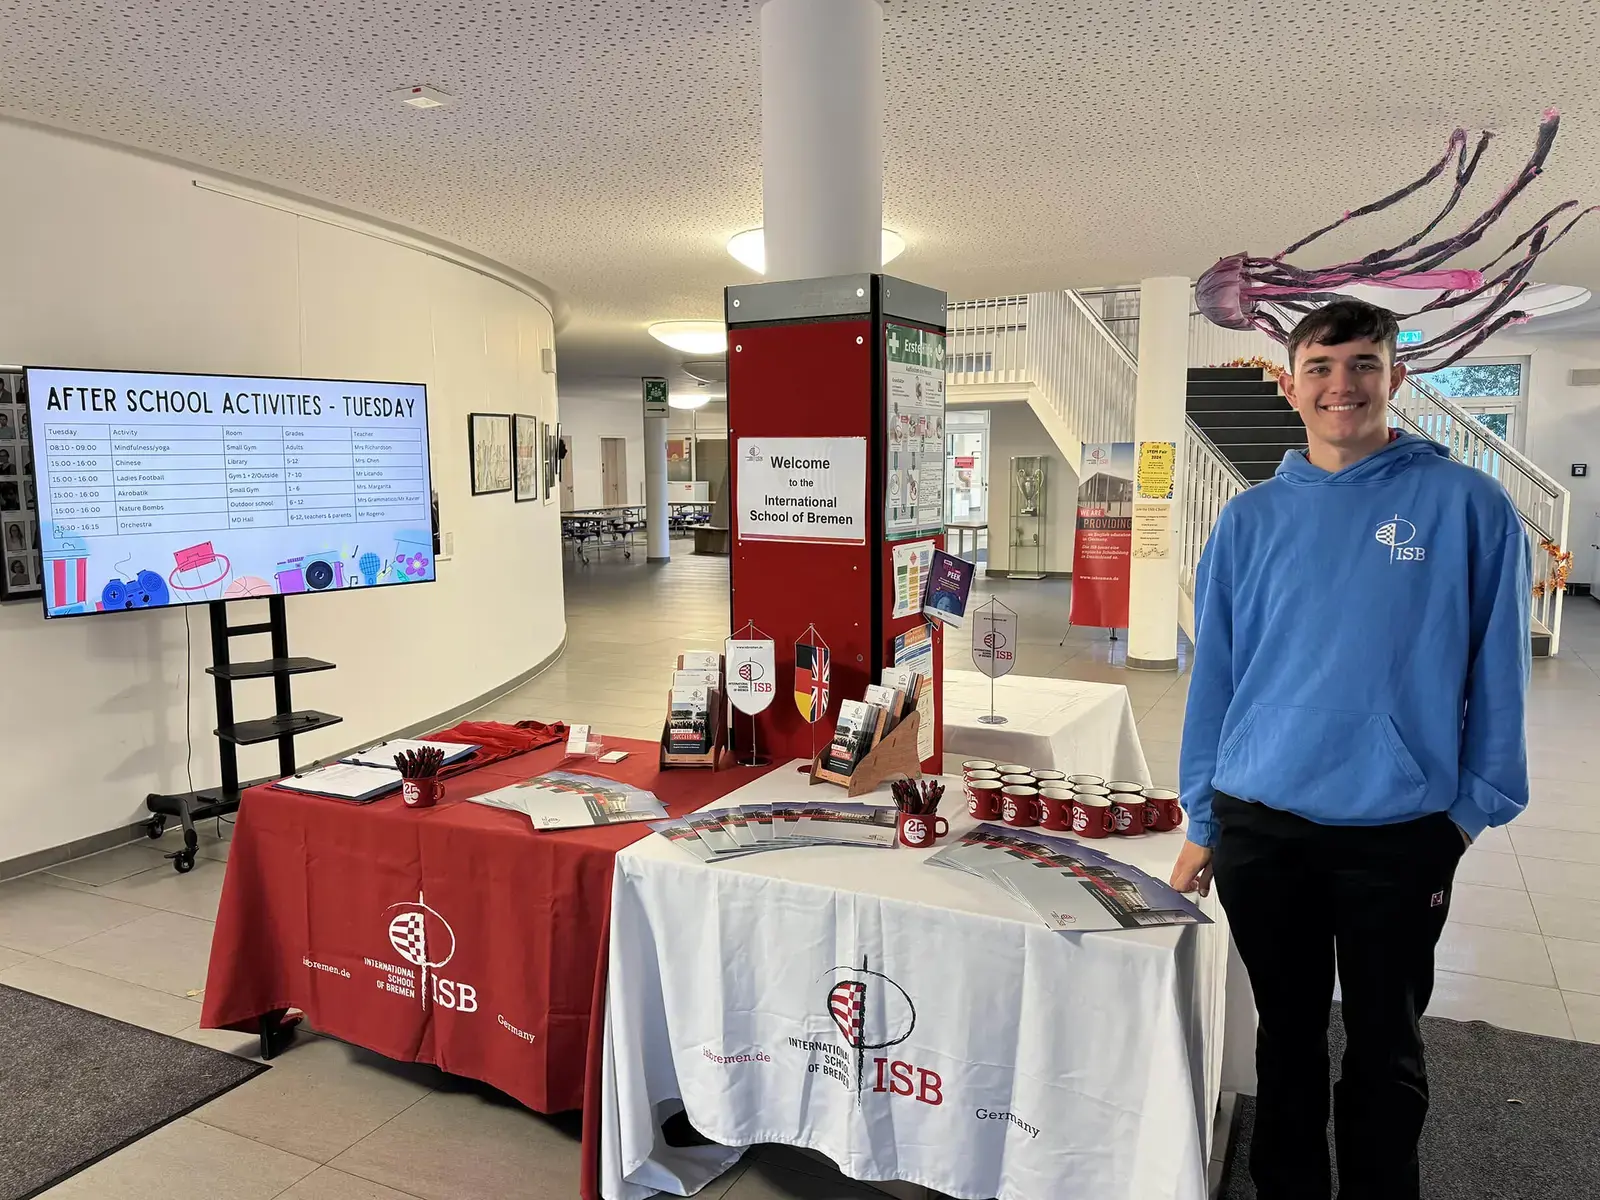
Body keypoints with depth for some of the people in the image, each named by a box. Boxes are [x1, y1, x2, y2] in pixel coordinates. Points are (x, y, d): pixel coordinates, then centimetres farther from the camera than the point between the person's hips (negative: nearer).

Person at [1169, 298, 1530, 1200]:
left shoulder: (1468, 505, -4)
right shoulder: (1252, 518, 2)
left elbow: (1497, 674, -2)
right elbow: (1214, 674, 3)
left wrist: (1472, 812, -3)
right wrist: (1201, 825, 4)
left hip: (1400, 836, -2)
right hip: (1260, 829, 2)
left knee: (1384, 1052, 14)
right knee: (1288, 1034, 18)